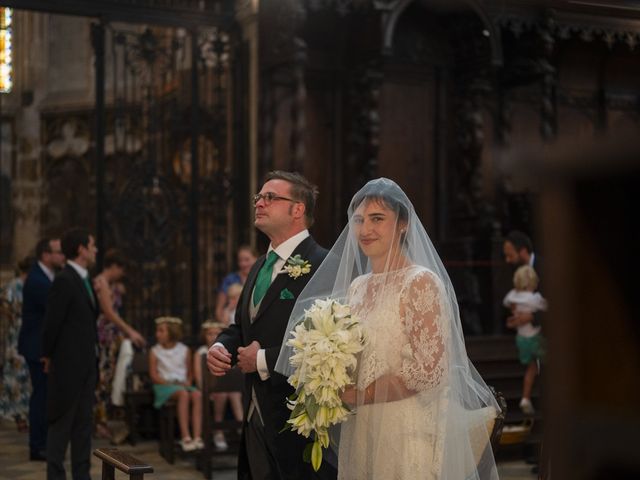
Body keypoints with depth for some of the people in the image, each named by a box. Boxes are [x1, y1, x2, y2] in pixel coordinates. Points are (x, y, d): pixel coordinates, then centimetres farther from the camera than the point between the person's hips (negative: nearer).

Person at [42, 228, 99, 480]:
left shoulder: (83, 279, 13)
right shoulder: (64, 281, -15)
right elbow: (52, 323, -15)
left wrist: (93, 357, 9)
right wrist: (49, 356, -4)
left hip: (86, 364, 9)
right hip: (68, 364, -8)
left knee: (83, 423, 12)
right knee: (62, 423, 0)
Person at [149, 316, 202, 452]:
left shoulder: (184, 350, 13)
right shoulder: (155, 351, 7)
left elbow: (190, 372, 16)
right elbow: (154, 376, 1)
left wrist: (188, 382, -5)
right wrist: (170, 383, -12)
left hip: (183, 384, 3)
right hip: (164, 385, -3)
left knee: (197, 395, -32)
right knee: (183, 394, -36)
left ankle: (197, 437, -40)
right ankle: (185, 437, -40)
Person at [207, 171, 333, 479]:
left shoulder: (321, 265, -15)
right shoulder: (261, 267, 15)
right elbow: (240, 326, 23)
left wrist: (264, 360, -18)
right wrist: (220, 347, 1)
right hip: (256, 418, 9)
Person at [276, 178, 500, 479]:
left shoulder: (421, 282, -12)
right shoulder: (356, 287, 9)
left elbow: (429, 370, -19)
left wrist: (358, 396, -13)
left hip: (409, 435, -6)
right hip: (359, 434, 7)